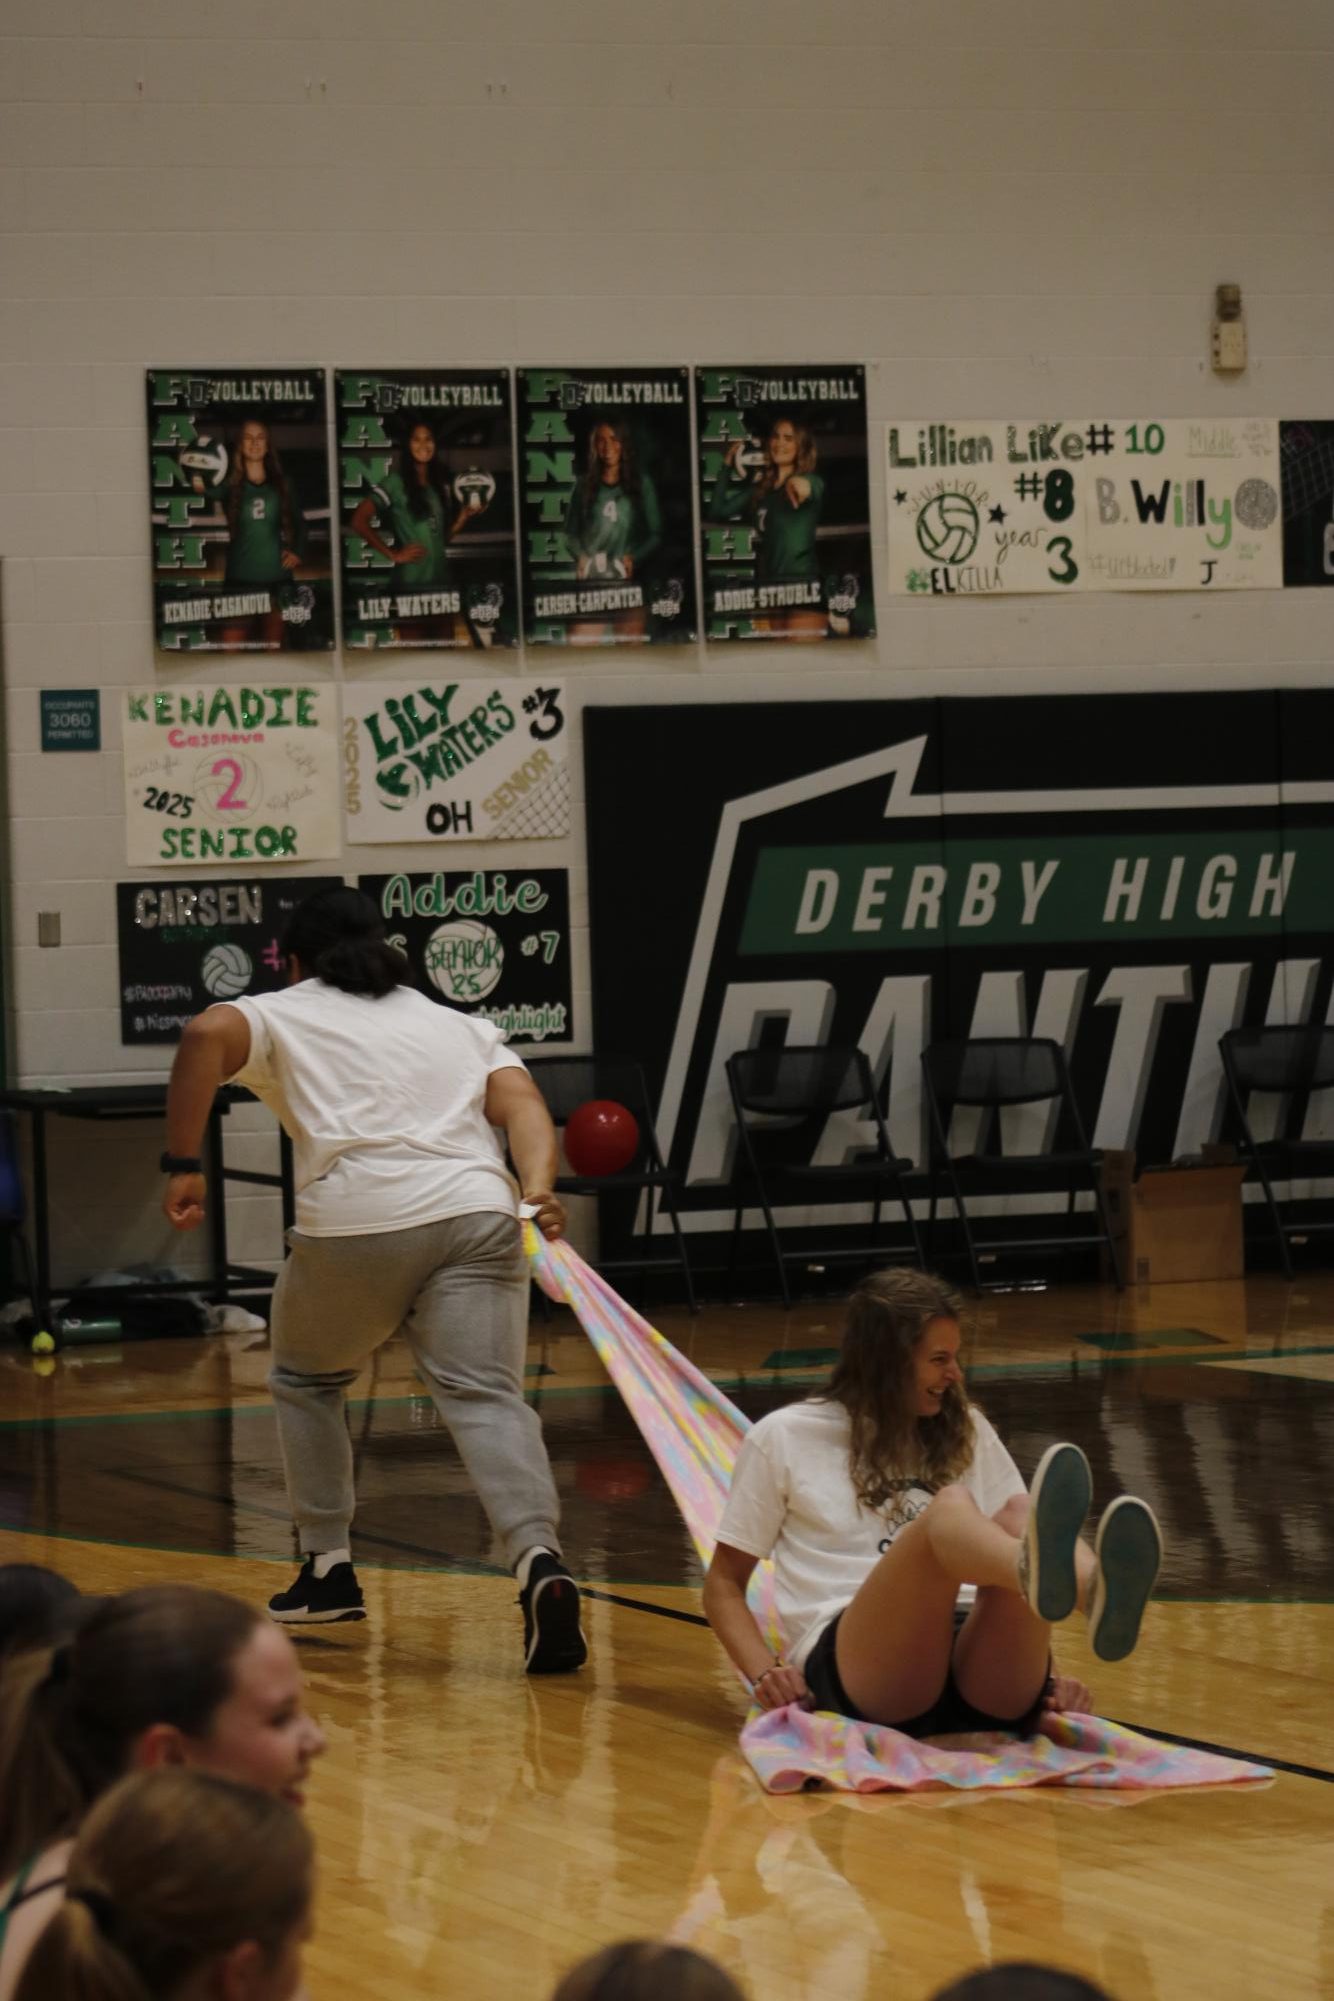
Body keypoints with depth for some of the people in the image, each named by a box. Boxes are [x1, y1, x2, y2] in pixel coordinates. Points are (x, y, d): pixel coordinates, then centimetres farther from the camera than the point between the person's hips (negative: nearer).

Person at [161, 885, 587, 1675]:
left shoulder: (282, 1014, 19)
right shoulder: (458, 1024, 30)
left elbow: (207, 1034, -4)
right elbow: (522, 1103, 11)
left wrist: (183, 1165, -1)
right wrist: (537, 1192, -4)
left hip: (356, 1225, -2)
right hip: (477, 1214, 2)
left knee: (307, 1378, 24)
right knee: (485, 1396, -8)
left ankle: (329, 1568, 26)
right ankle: (540, 1560, -32)